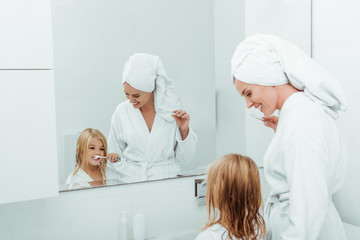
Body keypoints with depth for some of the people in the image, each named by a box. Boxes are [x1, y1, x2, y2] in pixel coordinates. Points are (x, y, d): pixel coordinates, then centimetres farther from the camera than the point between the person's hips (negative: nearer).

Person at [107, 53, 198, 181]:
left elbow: (184, 157, 3)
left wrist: (184, 130, -10)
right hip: (131, 177, 1)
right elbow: (115, 153, 11)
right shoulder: (122, 111, 1)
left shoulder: (172, 109, -2)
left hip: (166, 178, -1)